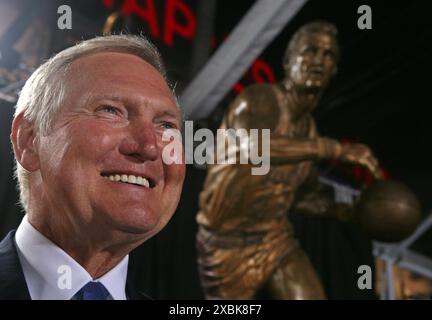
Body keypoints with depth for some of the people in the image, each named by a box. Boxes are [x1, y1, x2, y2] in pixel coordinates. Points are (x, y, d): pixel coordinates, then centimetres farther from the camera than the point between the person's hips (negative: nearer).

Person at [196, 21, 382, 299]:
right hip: (228, 244, -5)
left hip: (277, 240, 6)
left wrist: (349, 212, 1)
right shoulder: (259, 99, -18)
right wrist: (334, 148, -41)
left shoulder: (308, 129, 4)